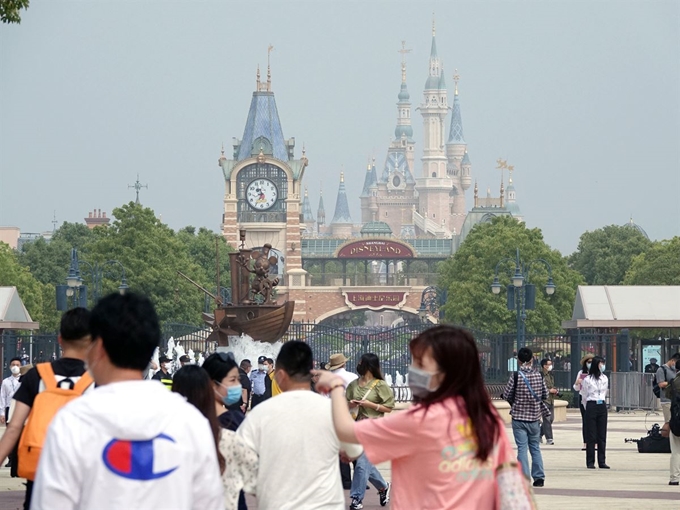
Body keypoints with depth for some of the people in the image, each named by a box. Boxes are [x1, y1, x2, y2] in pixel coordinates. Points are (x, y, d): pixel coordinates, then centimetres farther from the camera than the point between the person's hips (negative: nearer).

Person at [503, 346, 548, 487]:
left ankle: (524, 478, -5)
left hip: (519, 418, -3)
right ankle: (539, 477, 13)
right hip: (535, 417, 3)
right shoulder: (538, 376, -2)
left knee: (522, 448, 0)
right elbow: (545, 395, 7)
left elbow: (506, 395, -5)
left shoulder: (516, 376, -11)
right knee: (535, 447, 14)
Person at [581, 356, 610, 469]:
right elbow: (584, 397, 4)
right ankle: (590, 462, 1)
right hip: (591, 406, -5)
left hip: (602, 406, 5)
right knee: (591, 435, -2)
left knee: (602, 435, 4)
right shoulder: (587, 380, -5)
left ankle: (602, 461, 7)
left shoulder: (605, 379, 10)